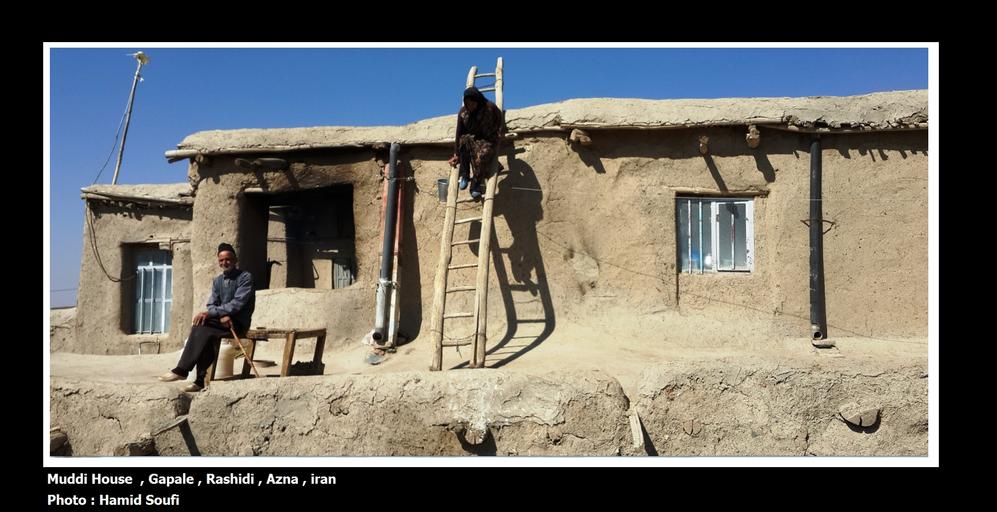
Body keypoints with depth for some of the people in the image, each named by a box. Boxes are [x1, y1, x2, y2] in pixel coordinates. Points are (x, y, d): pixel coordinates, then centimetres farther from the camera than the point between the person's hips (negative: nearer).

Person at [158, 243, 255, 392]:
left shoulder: (245, 277, -7)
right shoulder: (217, 281, 15)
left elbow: (237, 303, -18)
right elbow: (211, 305, 6)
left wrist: (210, 313, -25)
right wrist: (222, 316, -17)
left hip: (239, 323, -6)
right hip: (222, 321, 6)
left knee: (200, 329, -26)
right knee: (202, 331, -25)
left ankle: (182, 370, -21)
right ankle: (200, 379, -22)